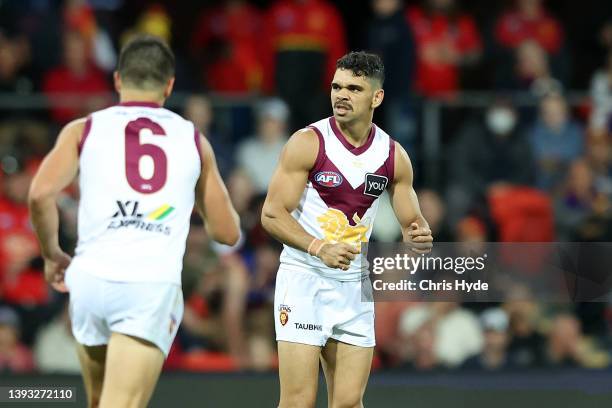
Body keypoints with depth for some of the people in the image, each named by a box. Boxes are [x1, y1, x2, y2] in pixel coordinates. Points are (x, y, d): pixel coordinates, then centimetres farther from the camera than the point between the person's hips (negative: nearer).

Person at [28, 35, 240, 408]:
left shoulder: (84, 130, 11)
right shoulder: (193, 139, 14)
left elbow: (41, 194, -6)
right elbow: (227, 233, 18)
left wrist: (52, 254, 12)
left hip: (91, 279, 2)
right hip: (155, 285, -2)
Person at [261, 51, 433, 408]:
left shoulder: (394, 156, 4)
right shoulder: (308, 143, -9)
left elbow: (413, 223, 12)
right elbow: (272, 214, -12)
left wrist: (419, 238, -14)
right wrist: (319, 248, -27)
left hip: (355, 285, 4)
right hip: (304, 278, -4)